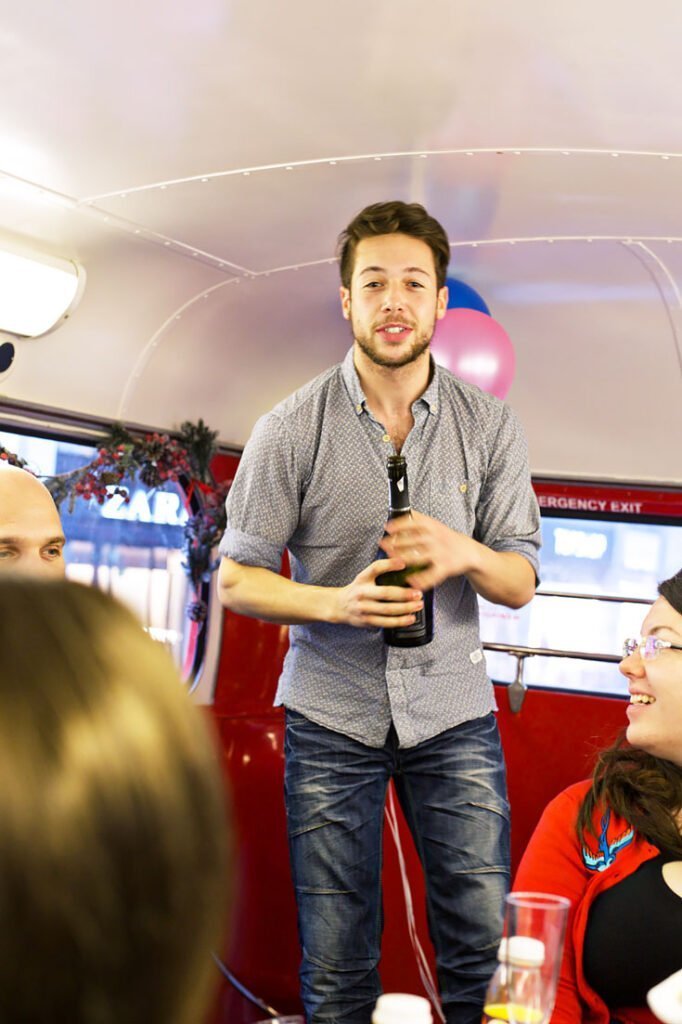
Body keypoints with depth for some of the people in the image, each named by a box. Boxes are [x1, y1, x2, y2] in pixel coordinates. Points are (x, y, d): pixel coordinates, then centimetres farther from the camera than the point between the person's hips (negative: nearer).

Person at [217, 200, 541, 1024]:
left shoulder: (489, 426, 1)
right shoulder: (291, 430, -4)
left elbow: (520, 582, 3)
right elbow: (236, 580, -2)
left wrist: (464, 552, -20)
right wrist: (338, 601, -20)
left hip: (453, 710, 2)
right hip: (331, 715, -1)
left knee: (486, 945, 4)